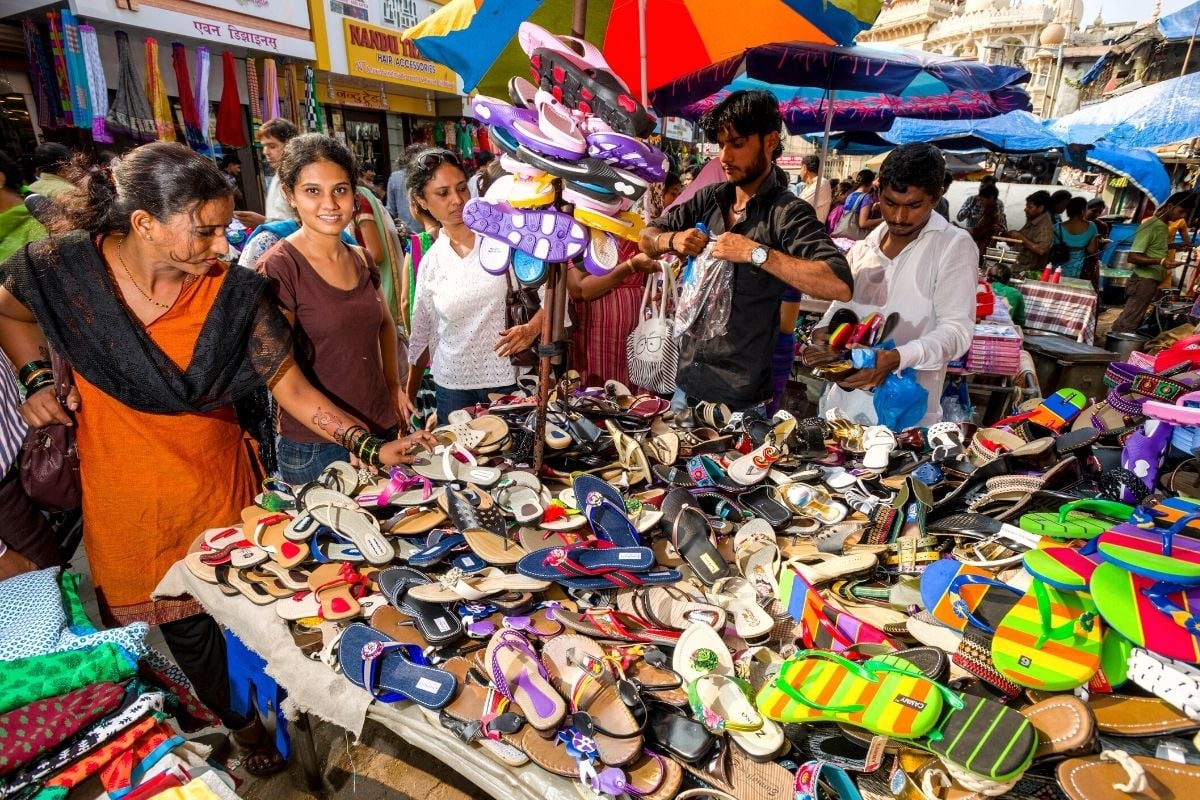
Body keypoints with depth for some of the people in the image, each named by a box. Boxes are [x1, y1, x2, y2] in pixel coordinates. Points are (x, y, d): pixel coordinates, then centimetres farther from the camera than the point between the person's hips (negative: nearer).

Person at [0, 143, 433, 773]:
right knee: (181, 621, 17)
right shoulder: (62, 266, -14)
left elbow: (292, 389, -14)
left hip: (216, 483, -1)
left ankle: (248, 709, 43)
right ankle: (236, 720, 43)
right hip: (125, 495, 1)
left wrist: (372, 447, -22)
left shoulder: (236, 293, -17)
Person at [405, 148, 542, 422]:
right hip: (453, 387, 3)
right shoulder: (430, 263, 5)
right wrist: (409, 399, 15)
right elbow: (422, 336, 13)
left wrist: (532, 328, -23)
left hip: (510, 379, -2)